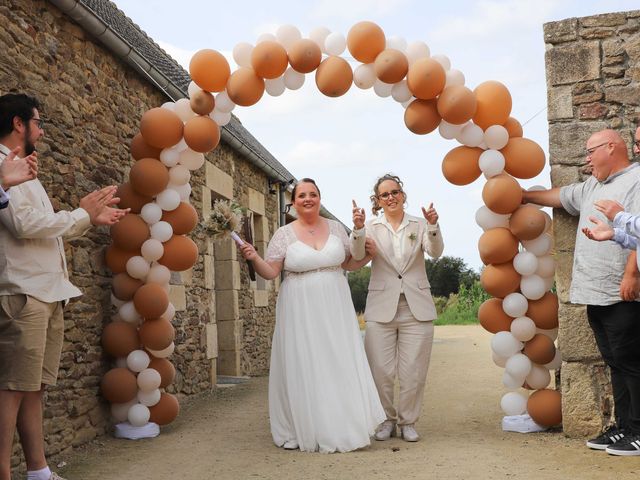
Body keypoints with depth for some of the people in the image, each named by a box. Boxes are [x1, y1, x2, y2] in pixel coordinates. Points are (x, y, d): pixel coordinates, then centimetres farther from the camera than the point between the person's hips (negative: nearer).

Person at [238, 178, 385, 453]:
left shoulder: (336, 228, 7)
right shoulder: (284, 234, 0)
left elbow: (349, 264, 16)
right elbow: (270, 273, -2)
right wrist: (254, 259, -19)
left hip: (334, 309, 2)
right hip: (299, 311, -2)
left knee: (340, 364, 2)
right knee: (302, 367, 0)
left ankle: (342, 427, 14)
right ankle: (306, 430, 13)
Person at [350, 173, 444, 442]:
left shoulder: (419, 225, 8)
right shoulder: (372, 228, 6)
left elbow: (436, 252, -8)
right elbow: (358, 256, -10)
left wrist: (433, 226, -27)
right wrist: (358, 229, -28)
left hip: (416, 308, 1)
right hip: (381, 309, 0)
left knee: (413, 372, 3)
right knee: (380, 371, 1)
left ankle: (408, 421, 20)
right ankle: (386, 419, 20)